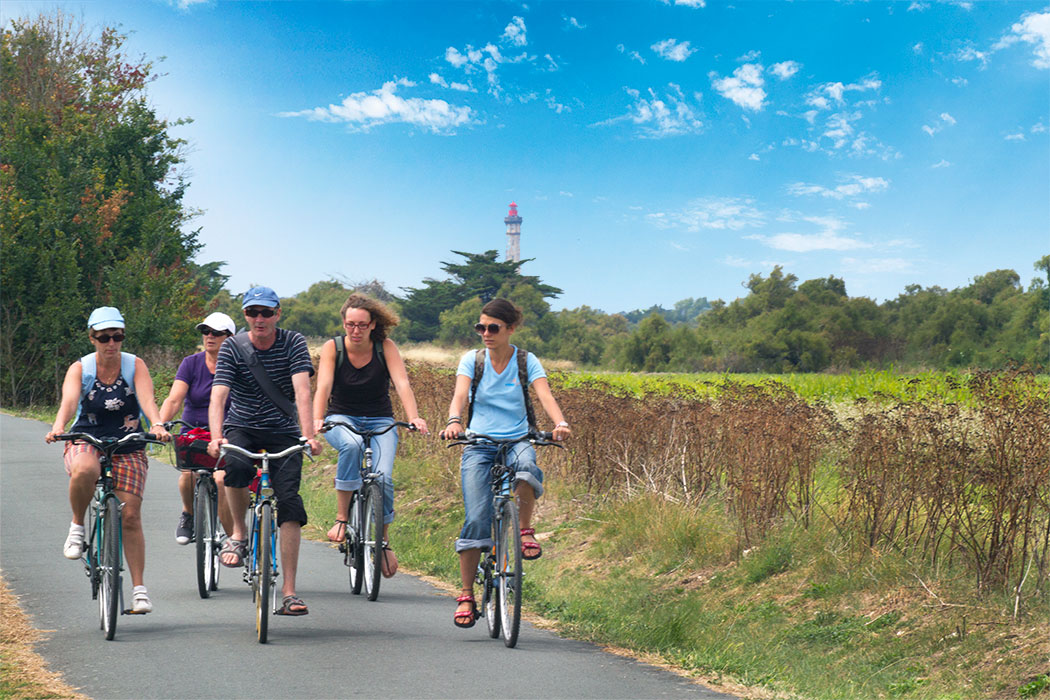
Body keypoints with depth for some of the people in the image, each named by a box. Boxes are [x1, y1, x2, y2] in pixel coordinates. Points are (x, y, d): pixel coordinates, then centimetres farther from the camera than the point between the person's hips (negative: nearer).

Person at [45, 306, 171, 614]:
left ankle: (139, 588, 2)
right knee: (84, 471, -38)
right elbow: (69, 400, -23)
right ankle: (77, 525, -11)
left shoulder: (135, 366, -4)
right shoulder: (80, 369, -5)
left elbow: (147, 397, -21)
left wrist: (157, 425, -41)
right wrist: (58, 427, -44)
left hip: (127, 448, 1)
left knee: (130, 515, -8)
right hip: (86, 442, -1)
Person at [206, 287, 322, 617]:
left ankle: (289, 592, -13)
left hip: (283, 432, 0)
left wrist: (309, 435, -35)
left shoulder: (293, 343, -8)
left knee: (289, 501, -15)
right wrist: (216, 437, -37)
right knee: (236, 467, -34)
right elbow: (218, 396, -19)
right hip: (242, 428, 0)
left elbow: (302, 390, -21)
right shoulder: (232, 348, -7)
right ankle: (238, 533, -7)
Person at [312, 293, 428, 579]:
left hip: (380, 422, 1)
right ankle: (342, 518, -27)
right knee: (351, 445, -37)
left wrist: (414, 418, -37)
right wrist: (317, 421, -39)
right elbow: (323, 387, -21)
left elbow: (402, 383, -20)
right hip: (341, 419, -1)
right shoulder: (332, 348, -9)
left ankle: (383, 540, 2)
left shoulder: (385, 348, -8)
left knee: (383, 478, -22)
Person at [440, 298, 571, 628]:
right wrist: (454, 421, -36)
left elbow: (545, 395, -15)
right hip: (479, 444, 0)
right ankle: (466, 595, -6)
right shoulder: (471, 360, 2)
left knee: (526, 465, -38)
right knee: (476, 518, -14)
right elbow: (460, 394, -14)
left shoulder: (527, 361, 1)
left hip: (517, 440, 0)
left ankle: (525, 529, -13)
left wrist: (560, 423, -36)